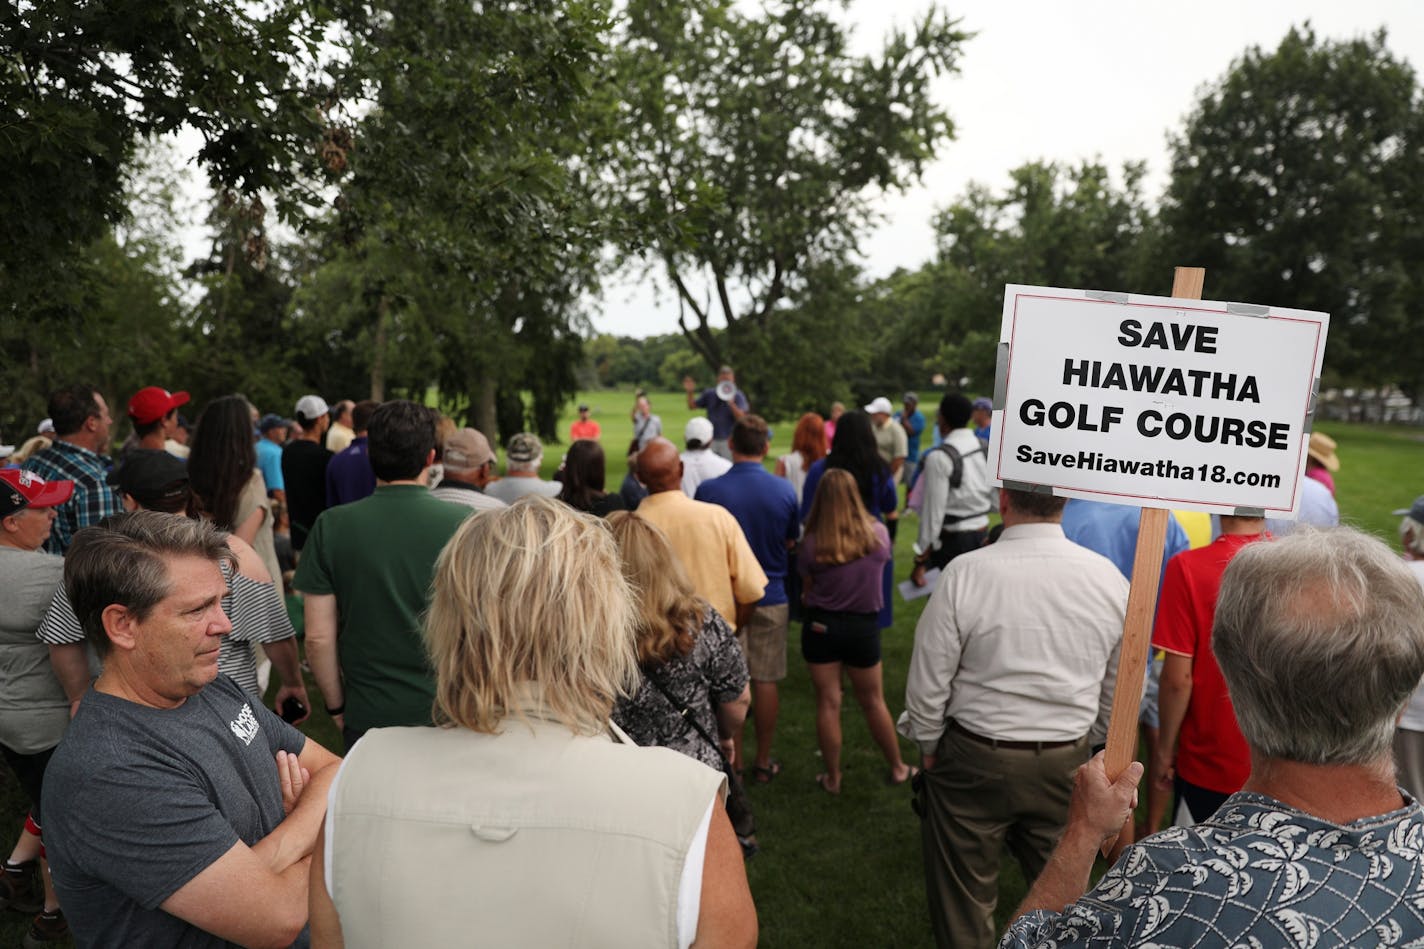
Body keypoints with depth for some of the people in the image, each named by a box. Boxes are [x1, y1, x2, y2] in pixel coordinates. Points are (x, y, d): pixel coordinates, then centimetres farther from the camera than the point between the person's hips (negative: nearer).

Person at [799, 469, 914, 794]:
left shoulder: (812, 543, -16)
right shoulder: (878, 534, -12)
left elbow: (807, 588, -5)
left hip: (820, 626, -1)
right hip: (863, 626, 1)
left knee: (828, 703, 9)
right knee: (873, 702, 19)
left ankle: (832, 778, 21)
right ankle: (898, 768, 34)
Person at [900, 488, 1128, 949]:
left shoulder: (965, 574, -19)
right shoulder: (1109, 577, -7)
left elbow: (927, 683, -12)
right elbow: (1118, 691, 5)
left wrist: (929, 747, 5)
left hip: (975, 760, -3)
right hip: (1067, 763, 4)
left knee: (965, 898, 15)